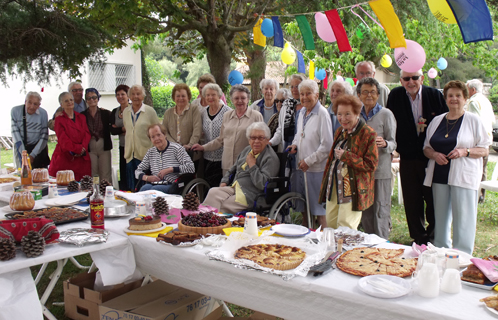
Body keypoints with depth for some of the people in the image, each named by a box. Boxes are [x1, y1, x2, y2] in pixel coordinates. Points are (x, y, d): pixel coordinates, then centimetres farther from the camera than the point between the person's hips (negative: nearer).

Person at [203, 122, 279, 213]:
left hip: (249, 196, -7)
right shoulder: (247, 149, 16)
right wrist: (224, 182, 13)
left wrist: (252, 165, -13)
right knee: (213, 192, -20)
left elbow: (262, 184, -20)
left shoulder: (271, 158, -9)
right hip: (234, 188, 7)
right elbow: (233, 169, 29)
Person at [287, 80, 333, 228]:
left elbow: (327, 145, -15)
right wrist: (295, 144, 6)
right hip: (300, 167, 7)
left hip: (316, 168, -7)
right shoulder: (302, 112, 12)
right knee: (304, 208, 15)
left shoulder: (322, 114, -12)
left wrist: (308, 161, -14)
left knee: (319, 210, -1)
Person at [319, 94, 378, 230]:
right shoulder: (340, 131, 13)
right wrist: (326, 181, 21)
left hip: (352, 190, -7)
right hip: (333, 187, 7)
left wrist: (345, 156, -18)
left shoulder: (368, 134, -11)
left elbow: (371, 164, -15)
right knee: (330, 227, 11)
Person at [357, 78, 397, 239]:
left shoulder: (386, 114, -2)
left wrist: (384, 143, -27)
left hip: (380, 170, -4)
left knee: (381, 211, -3)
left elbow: (393, 143, -6)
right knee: (365, 211, 11)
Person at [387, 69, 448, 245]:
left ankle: (433, 236, 25)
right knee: (412, 202, 7)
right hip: (408, 159, 1)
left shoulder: (435, 95, -3)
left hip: (433, 157, -1)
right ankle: (418, 237, 22)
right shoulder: (395, 96, 0)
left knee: (433, 200, 7)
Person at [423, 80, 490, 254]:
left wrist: (465, 151, -17)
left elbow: (484, 149, 0)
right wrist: (434, 154, -6)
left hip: (463, 176, -4)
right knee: (440, 216, 10)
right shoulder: (436, 120, 13)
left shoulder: (473, 120, 1)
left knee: (462, 219, -4)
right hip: (439, 175, 4)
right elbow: (426, 147, 16)